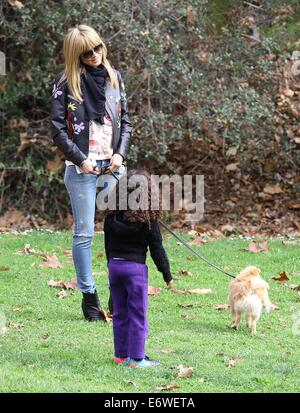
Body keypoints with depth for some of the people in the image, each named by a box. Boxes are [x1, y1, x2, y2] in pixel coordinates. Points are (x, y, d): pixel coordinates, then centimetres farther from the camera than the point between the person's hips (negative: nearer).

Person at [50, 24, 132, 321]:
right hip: (82, 169, -4)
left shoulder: (114, 77, 10)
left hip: (113, 166, 4)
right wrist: (80, 159, -11)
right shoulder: (66, 82, -3)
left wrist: (120, 153, -1)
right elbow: (58, 129, -4)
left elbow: (125, 120, 13)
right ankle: (89, 296, 5)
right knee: (84, 233, -2)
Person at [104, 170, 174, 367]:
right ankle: (137, 357, 1)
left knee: (120, 313, 13)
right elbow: (156, 248, -6)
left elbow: (107, 244, 12)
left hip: (114, 265, 5)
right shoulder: (147, 218, -10)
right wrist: (167, 275, 1)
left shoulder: (112, 216, 3)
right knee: (137, 314, 1)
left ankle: (121, 354, 17)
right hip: (135, 267, -5)